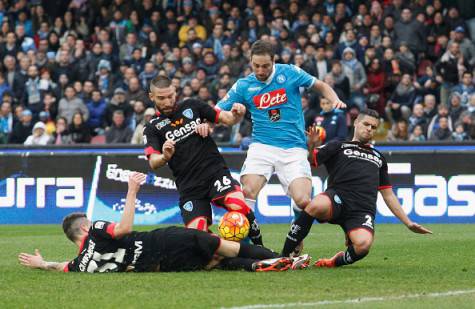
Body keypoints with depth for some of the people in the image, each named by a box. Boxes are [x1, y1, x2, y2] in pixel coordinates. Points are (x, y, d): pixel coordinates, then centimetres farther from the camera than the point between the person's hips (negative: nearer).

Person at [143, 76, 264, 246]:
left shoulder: (191, 106, 9)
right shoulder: (152, 128, 6)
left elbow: (227, 119, 8)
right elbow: (153, 162, -8)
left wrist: (237, 114, -16)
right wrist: (165, 157, -31)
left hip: (216, 172, 0)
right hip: (189, 186, 1)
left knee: (239, 207, -28)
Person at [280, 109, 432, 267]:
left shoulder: (379, 158, 33)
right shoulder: (339, 147, 21)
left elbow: (388, 195, 35)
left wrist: (408, 223, 29)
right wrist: (311, 146, -17)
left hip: (362, 211, 2)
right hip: (337, 199, -2)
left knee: (363, 245, -33)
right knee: (317, 205, -41)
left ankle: (335, 262, 1)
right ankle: (284, 256, -26)